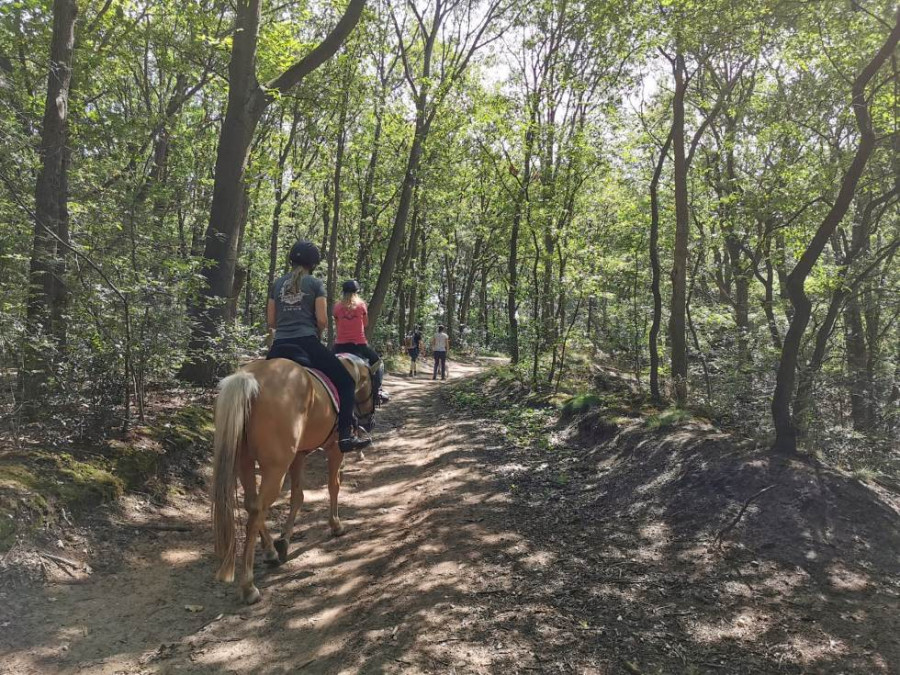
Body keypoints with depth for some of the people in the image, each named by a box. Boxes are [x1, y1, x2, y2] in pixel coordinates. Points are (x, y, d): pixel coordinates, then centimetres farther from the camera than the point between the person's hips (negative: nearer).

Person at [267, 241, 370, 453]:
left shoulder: (277, 283, 15)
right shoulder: (315, 283, 2)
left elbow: (271, 321, 14)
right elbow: (322, 320, -4)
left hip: (279, 346, 5)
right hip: (307, 344, -4)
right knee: (345, 381, 7)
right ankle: (345, 434, -5)